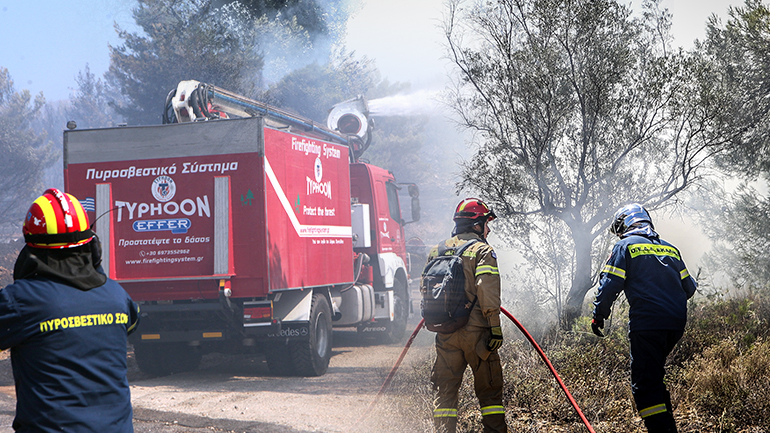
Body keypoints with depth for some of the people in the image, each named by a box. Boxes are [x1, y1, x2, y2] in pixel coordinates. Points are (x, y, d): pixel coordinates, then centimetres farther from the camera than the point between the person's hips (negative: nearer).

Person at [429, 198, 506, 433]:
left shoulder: (436, 251, 12)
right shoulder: (482, 251, -7)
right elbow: (488, 292, -16)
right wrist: (495, 327, -13)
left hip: (445, 332, 5)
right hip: (475, 332, -5)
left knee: (445, 389, 9)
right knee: (490, 388, 6)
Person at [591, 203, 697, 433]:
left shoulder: (626, 246, 4)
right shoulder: (670, 248, 20)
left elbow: (610, 285, -5)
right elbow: (689, 287, 22)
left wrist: (599, 316, 6)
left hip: (647, 323, -7)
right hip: (676, 323, 7)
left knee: (645, 382, -6)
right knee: (654, 376, 22)